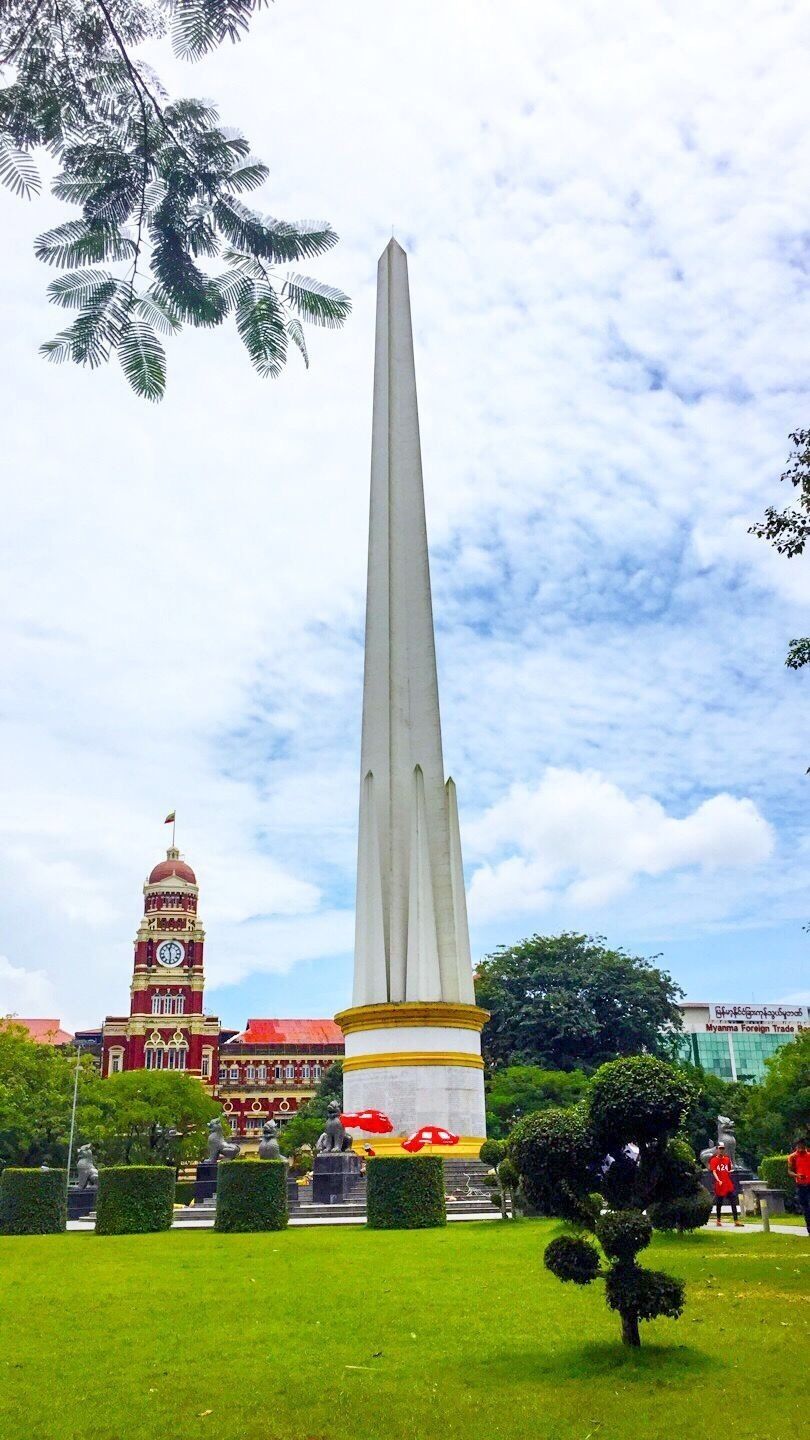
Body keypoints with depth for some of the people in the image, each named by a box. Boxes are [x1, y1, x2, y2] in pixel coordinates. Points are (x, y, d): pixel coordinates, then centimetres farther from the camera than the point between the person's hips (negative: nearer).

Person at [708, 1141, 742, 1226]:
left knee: (733, 1202, -4)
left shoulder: (727, 1159, 12)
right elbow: (714, 1172, -12)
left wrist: (731, 1168, 3)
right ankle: (718, 1220, 18)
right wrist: (718, 1180, -26)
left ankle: (736, 1220, -6)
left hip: (729, 1185, 4)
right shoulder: (714, 1160, -2)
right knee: (719, 1203, 5)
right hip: (719, 1185, -4)